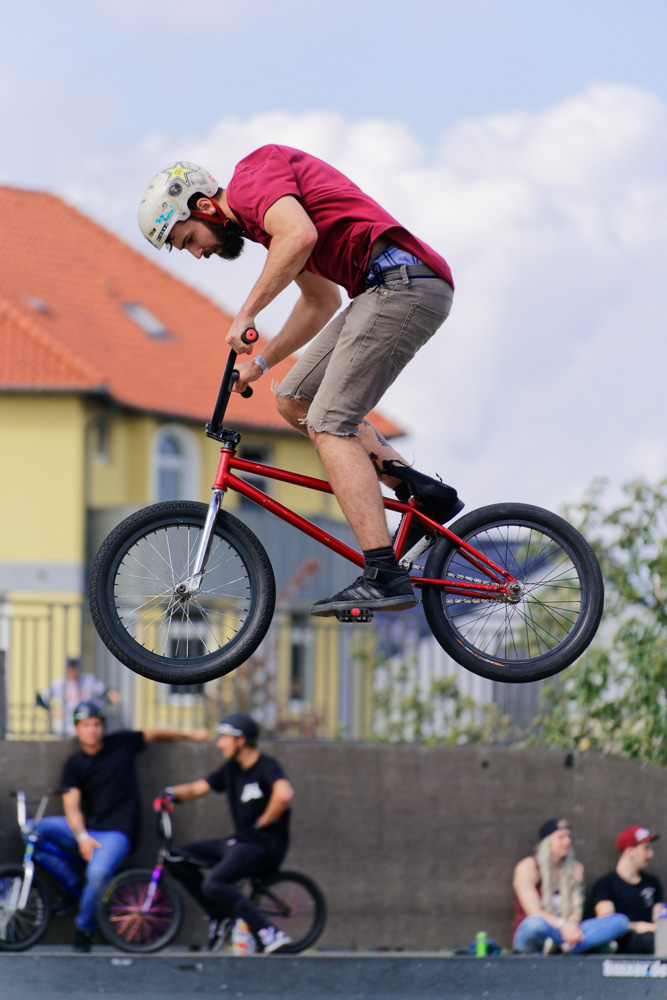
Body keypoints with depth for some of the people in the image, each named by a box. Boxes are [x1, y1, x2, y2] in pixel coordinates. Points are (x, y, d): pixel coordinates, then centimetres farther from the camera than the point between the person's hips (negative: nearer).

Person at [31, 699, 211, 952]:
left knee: (99, 872, -33)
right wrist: (82, 838, -24)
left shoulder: (121, 744, 3)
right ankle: (75, 886, -1)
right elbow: (72, 805, -7)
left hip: (117, 832, -4)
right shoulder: (74, 764, 3)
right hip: (86, 828, 4)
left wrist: (190, 735, 22)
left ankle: (84, 927, -8)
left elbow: (152, 735, 20)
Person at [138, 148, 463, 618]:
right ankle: (423, 492, 8)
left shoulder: (251, 177, -4)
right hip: (390, 289, 10)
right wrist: (262, 360, 28)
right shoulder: (261, 216, 26)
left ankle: (384, 577, -19)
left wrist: (246, 314, -16)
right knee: (295, 401, 13)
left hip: (401, 283, -10)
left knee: (329, 425, -12)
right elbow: (321, 301, 34)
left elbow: (300, 236, -24)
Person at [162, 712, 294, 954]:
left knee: (214, 884, -31)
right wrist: (172, 793, -3)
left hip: (264, 845, -9)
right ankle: (220, 916, 10)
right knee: (178, 859, 5)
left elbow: (284, 794, -33)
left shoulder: (266, 767, -13)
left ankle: (269, 934, -28)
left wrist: (261, 823, -21)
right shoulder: (232, 769, 13)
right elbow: (196, 789, 17)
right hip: (239, 841, 9)